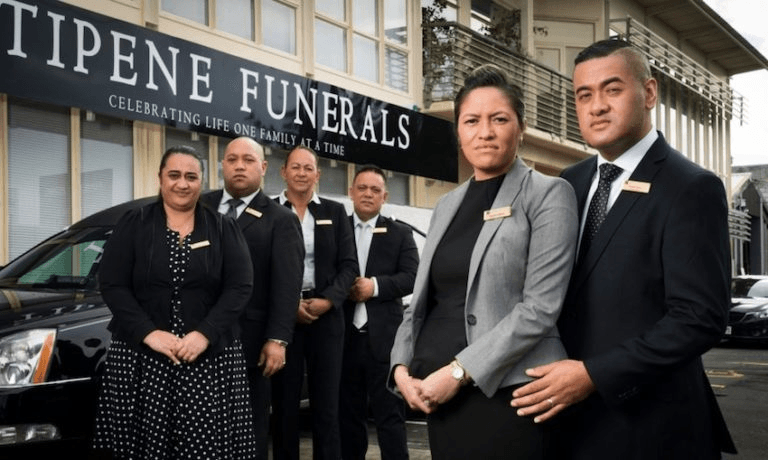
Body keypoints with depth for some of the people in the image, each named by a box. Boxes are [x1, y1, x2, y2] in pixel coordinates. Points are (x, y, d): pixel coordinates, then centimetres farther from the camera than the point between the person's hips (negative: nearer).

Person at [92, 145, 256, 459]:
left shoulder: (223, 229, 8)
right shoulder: (133, 224, 7)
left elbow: (240, 286, 0)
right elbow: (112, 284, -1)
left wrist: (205, 334, -14)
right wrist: (148, 333, -14)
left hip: (210, 357, 0)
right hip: (141, 354, 0)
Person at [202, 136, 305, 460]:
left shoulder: (280, 220, 0)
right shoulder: (201, 208, 8)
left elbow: (287, 285, -7)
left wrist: (277, 339, -15)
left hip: (250, 338, -3)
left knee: (251, 421, 11)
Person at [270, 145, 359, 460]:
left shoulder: (335, 212, 9)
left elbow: (349, 265, 5)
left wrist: (328, 301, -10)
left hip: (326, 315, 1)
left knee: (326, 401, 5)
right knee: (284, 401, 5)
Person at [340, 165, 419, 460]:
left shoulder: (400, 234, 9)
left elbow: (411, 278, -1)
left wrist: (375, 286, -14)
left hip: (384, 337, -2)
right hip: (345, 336, 2)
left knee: (389, 412, 1)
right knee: (348, 412, 11)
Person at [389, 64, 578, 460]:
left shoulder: (548, 194, -4)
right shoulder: (447, 205, 13)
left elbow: (541, 306, -14)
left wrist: (459, 371, -17)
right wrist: (402, 366, -1)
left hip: (505, 390, -5)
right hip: (437, 391, 5)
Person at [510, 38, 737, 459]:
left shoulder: (691, 189, -12)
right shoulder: (570, 183, 7)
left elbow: (700, 318, -18)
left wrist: (594, 374, -21)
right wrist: (555, 371, -3)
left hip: (647, 424, -5)